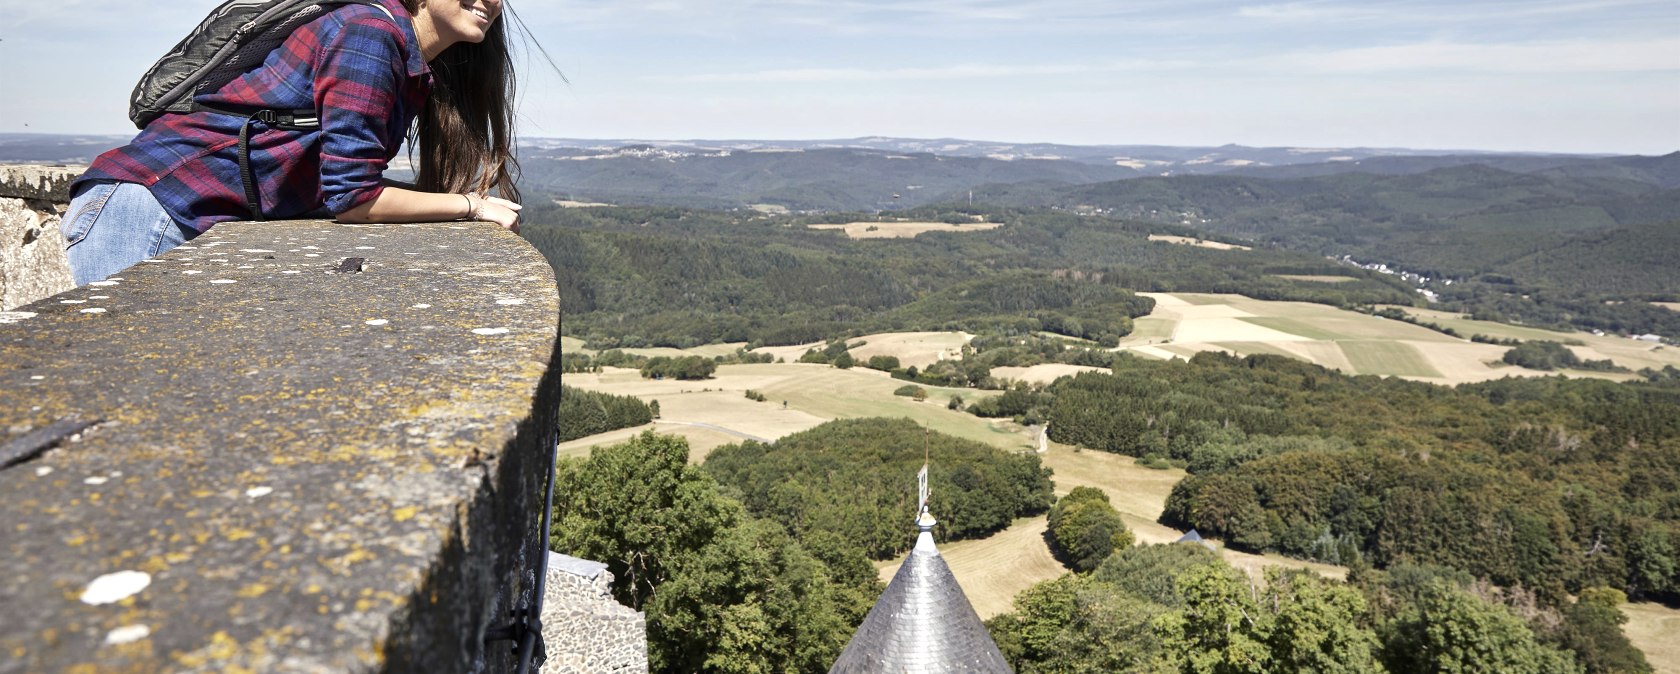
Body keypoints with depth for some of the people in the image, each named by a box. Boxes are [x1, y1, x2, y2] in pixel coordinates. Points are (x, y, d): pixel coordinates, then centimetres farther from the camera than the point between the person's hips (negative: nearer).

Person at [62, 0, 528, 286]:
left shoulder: (424, 74, 13)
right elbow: (350, 195, -21)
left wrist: (477, 201, 1)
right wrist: (471, 205, -11)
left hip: (209, 227, 9)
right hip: (147, 204, -9)